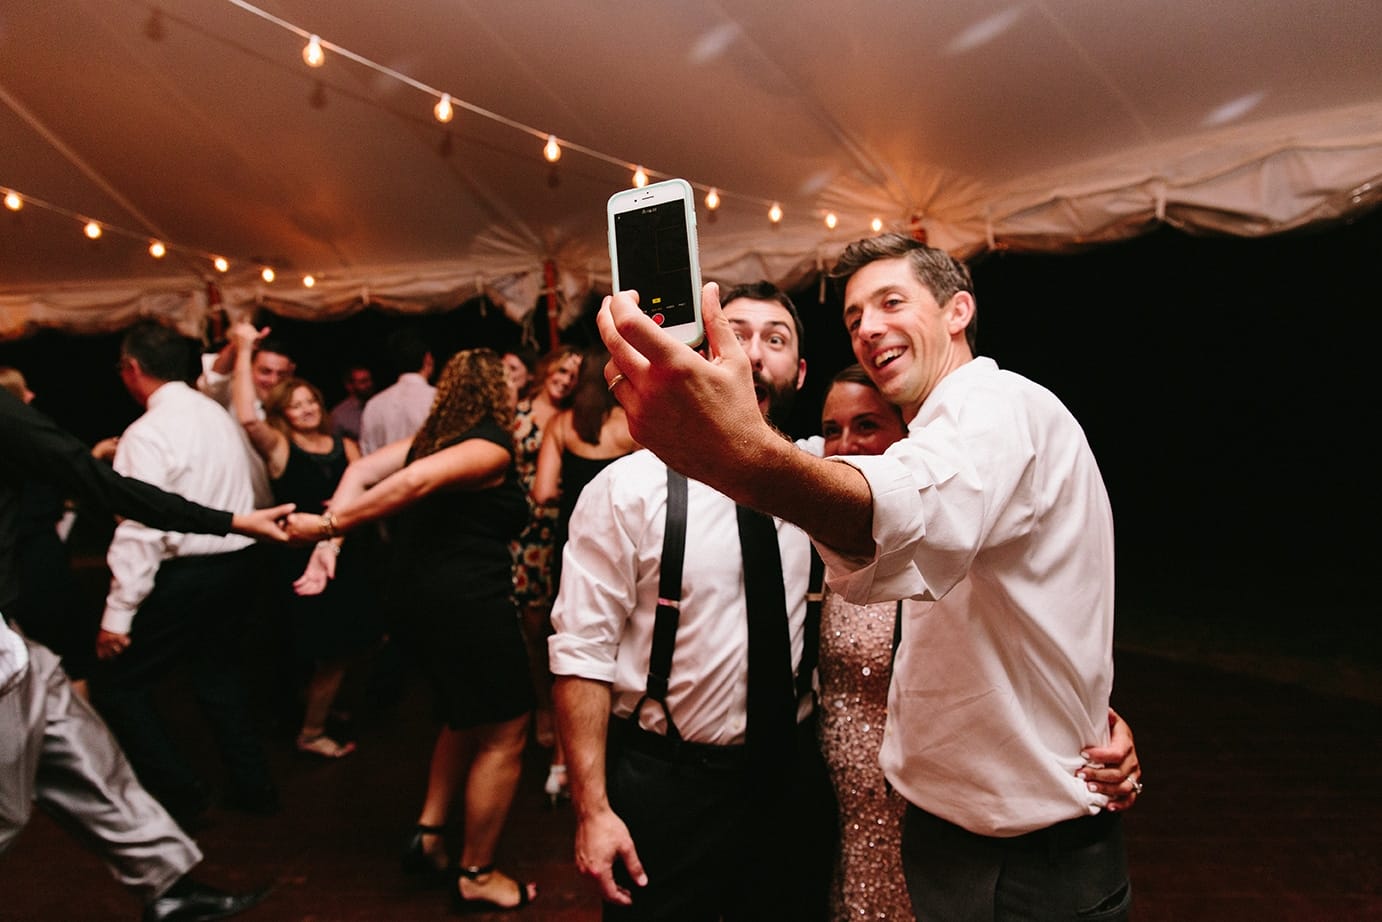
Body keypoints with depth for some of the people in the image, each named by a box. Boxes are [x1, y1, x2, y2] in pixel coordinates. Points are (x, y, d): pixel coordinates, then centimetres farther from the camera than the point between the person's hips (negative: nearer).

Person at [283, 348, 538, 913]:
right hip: (470, 605, -9)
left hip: (423, 600, 9)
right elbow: (417, 480, -27)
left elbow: (363, 469, 3)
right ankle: (476, 876, 15)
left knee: (465, 719, 26)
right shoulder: (491, 447, -13)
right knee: (504, 734, 5)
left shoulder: (435, 437, 12)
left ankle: (428, 835, 27)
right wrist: (333, 526, -24)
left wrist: (330, 541, -5)